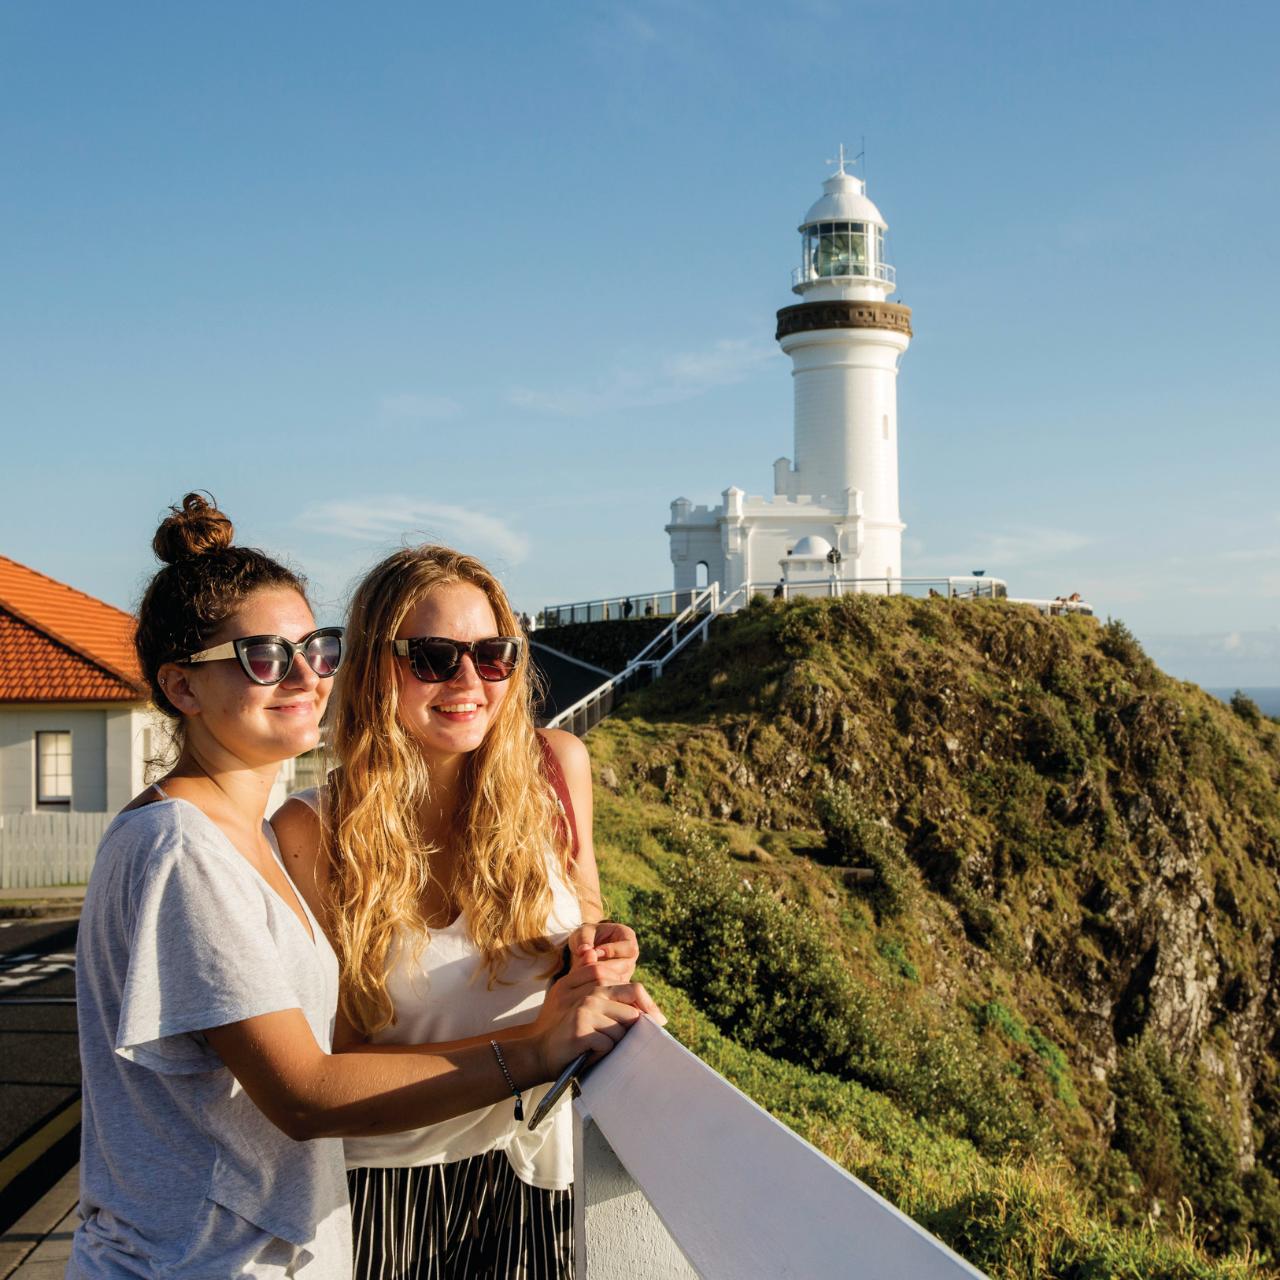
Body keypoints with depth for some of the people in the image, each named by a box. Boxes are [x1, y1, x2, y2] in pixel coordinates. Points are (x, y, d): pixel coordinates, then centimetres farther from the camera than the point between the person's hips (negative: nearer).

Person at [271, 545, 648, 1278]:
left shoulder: (556, 772, -9)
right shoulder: (313, 832, -17)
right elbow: (328, 1057, -16)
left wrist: (596, 952, -16)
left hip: (527, 1163, 2)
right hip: (384, 1182, -2)